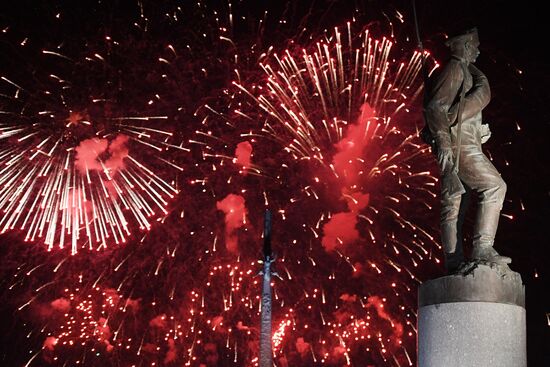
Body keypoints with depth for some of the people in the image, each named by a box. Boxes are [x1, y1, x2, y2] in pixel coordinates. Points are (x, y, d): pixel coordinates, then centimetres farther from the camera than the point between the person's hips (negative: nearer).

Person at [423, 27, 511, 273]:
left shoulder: (467, 73, 28)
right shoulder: (454, 69, -4)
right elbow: (435, 107, -16)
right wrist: (443, 141, -23)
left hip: (452, 148, 10)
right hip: (458, 143, -10)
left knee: (453, 205, 5)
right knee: (494, 186, -16)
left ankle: (454, 264, 3)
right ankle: (482, 247, -22)